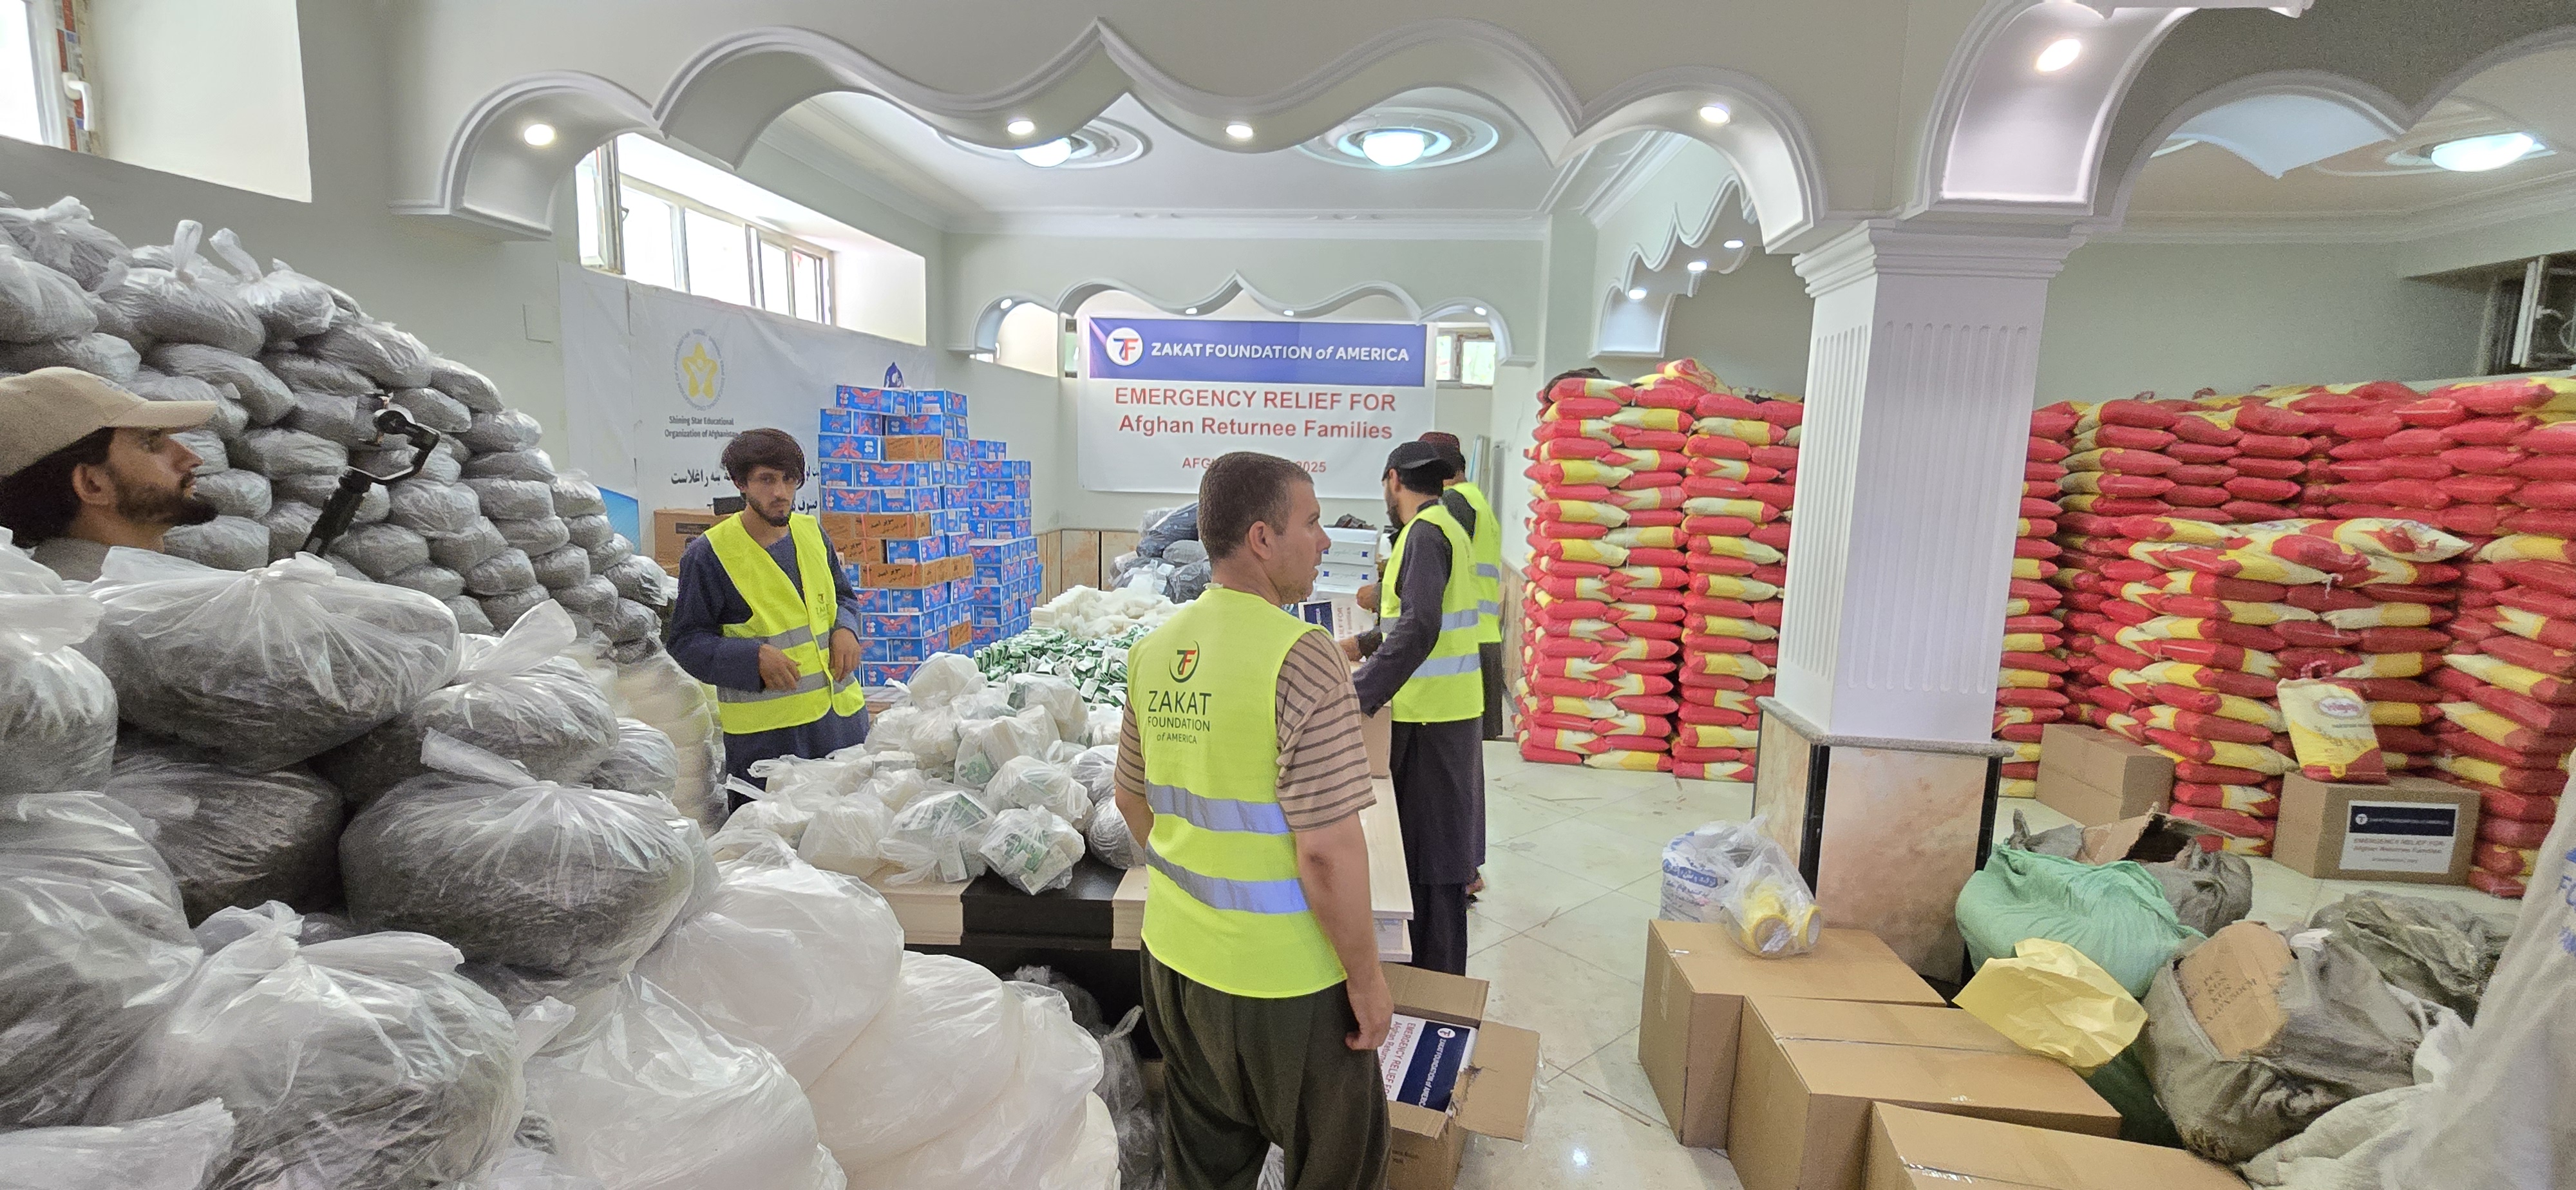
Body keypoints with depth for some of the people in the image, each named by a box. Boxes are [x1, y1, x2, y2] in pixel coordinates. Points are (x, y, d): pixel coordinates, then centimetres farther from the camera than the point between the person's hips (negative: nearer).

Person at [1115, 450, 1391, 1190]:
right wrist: (1367, 978, -11)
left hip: (1174, 958, 7)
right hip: (1280, 978, -7)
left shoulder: (1155, 650, 0)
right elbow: (1328, 851, -24)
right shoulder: (1302, 658, -23)